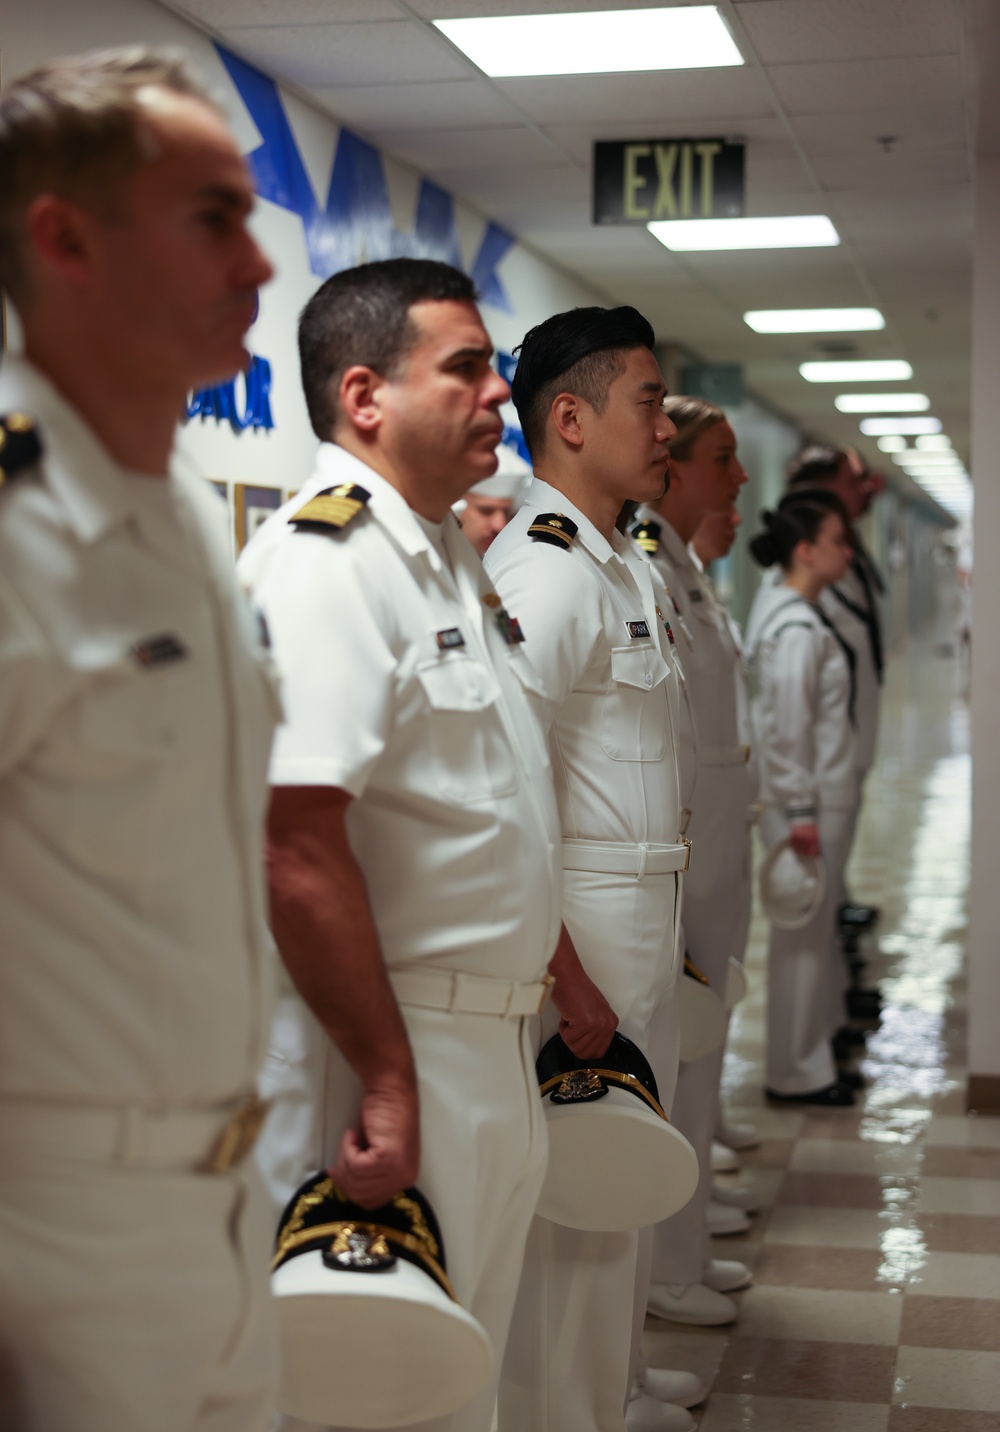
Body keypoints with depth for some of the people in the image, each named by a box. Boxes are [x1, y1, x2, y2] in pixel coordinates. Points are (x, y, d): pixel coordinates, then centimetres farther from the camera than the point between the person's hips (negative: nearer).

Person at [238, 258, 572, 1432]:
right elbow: (296, 846, -26)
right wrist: (388, 1079, -24)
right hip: (385, 1042, -9)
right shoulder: (322, 561, -19)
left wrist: (558, 984, 21)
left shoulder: (451, 558, 14)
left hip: (492, 1047, 10)